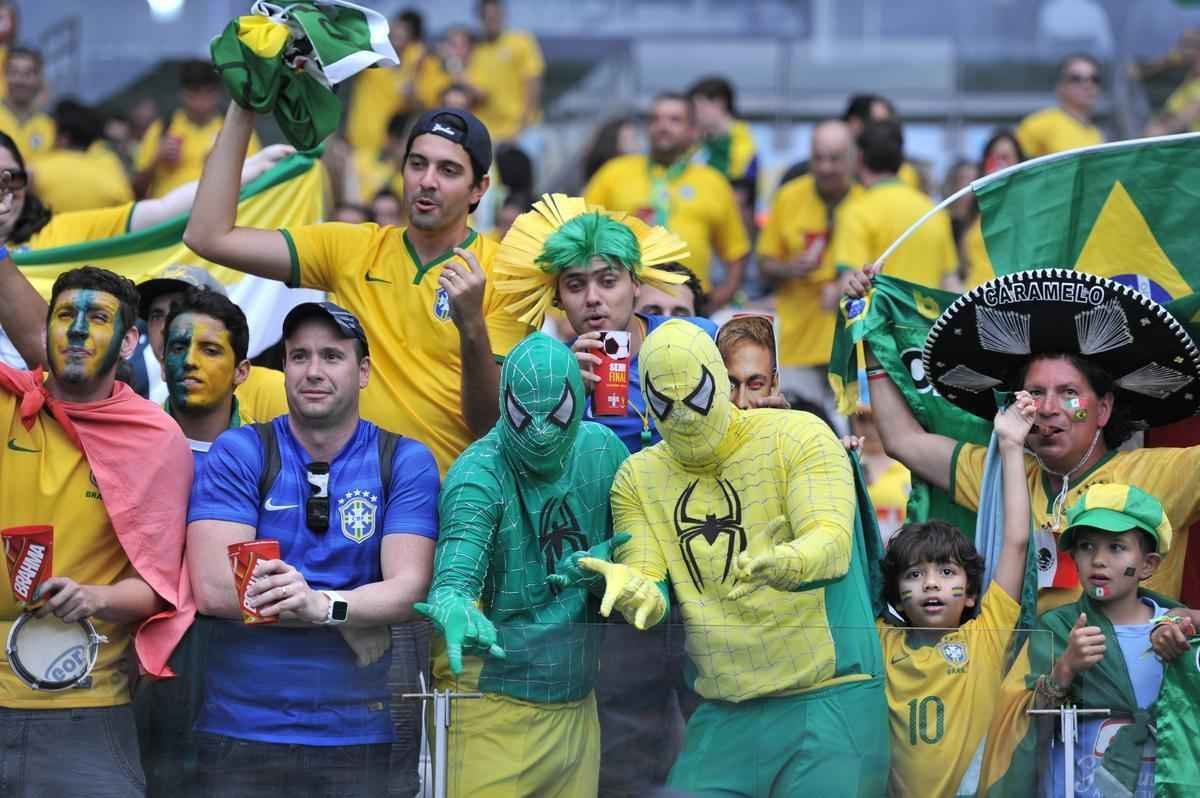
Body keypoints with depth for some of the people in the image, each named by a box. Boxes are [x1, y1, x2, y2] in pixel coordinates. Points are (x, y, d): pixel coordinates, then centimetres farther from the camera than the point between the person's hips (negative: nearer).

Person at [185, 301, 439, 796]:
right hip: (241, 730, -1)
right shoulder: (238, 453, 0)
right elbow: (212, 589, -11)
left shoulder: (405, 462, 4)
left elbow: (408, 589, -8)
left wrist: (324, 605, -27)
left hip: (353, 731, 1)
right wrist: (358, 615, -12)